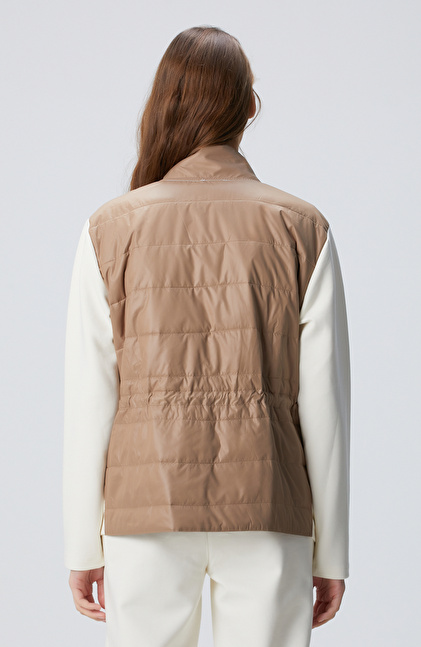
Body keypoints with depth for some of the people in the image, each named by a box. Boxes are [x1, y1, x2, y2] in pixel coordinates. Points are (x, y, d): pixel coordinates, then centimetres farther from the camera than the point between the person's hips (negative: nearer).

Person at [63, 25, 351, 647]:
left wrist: (83, 547, 6)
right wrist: (331, 553, 6)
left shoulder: (111, 229, -1)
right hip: (266, 505, 0)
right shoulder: (303, 229, 0)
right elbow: (323, 402, -1)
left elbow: (89, 403, -2)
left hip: (148, 503, 0)